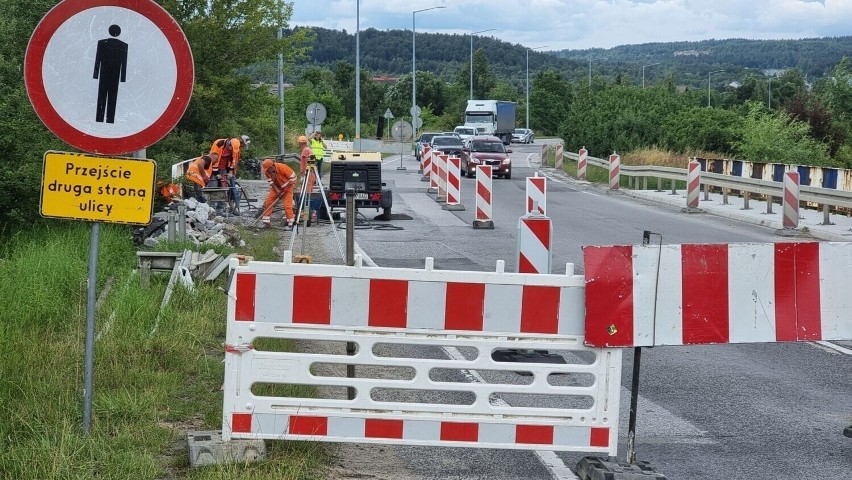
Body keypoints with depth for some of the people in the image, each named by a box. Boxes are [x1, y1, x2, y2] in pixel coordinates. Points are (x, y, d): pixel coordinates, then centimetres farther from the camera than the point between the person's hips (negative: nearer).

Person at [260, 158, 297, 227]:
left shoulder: (282, 167, -31)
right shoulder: (267, 171, -17)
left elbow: (293, 177, -24)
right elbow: (270, 182, -11)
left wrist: (284, 190, -22)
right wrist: (277, 191, -23)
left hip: (287, 187, -5)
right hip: (276, 187, 5)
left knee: (287, 204, -16)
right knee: (268, 201, -6)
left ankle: (291, 222, -9)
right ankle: (266, 221, 2)